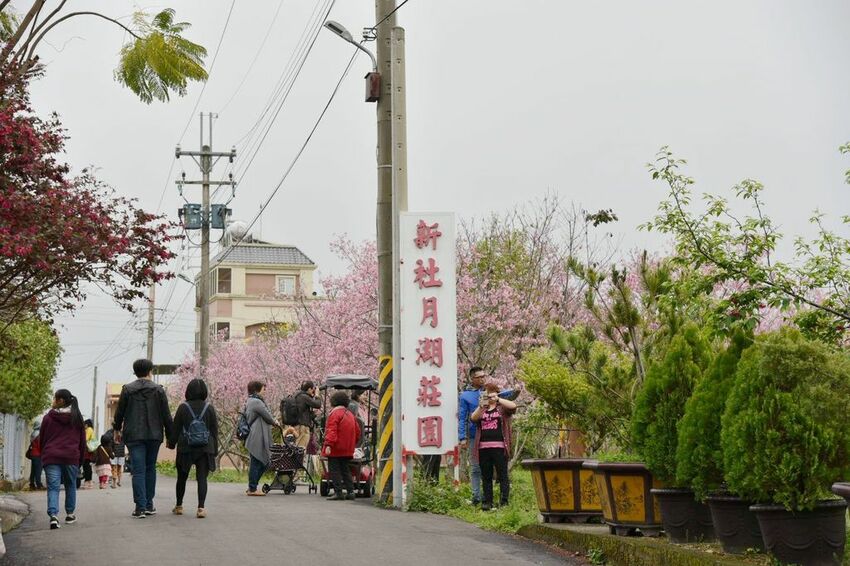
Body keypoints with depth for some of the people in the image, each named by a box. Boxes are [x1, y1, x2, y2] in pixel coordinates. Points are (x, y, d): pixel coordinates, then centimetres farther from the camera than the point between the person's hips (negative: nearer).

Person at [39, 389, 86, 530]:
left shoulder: (48, 418, 1)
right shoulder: (77, 418, 8)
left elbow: (42, 439, 8)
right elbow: (82, 441, 11)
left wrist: (44, 455, 21)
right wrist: (80, 460, 17)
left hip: (51, 457, -2)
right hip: (71, 457, 2)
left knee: (53, 487, -3)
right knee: (70, 485, 19)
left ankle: (53, 515, -21)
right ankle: (70, 514, 25)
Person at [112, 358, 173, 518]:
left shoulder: (127, 389, 0)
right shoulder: (158, 390, 1)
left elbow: (119, 412, 5)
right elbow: (166, 415, 0)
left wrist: (117, 430, 21)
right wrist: (169, 434, 8)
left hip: (134, 436, -1)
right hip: (154, 435, 1)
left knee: (138, 471, -3)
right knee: (150, 469, 14)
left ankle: (140, 507, -10)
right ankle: (149, 505, 15)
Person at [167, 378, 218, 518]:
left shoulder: (183, 407, -4)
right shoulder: (209, 408, 0)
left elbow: (175, 428, 1)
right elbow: (214, 430, 4)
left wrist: (171, 443, 15)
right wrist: (214, 451, 10)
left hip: (185, 448, 0)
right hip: (205, 449, 0)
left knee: (182, 478, 14)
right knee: (202, 478, -1)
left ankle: (179, 506, 24)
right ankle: (201, 507, -13)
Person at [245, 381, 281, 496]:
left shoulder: (249, 402, 19)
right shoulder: (256, 402, -14)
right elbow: (267, 416, -8)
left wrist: (273, 422, 18)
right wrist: (275, 423, 11)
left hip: (254, 438, 11)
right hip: (257, 438, -11)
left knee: (263, 463, 14)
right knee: (256, 463, -4)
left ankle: (252, 487, 19)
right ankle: (252, 489, 1)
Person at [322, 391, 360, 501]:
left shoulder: (335, 413, -9)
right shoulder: (350, 414, 16)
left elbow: (331, 431, -20)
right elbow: (357, 431, 20)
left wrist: (328, 445, -25)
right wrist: (353, 444, 29)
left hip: (336, 449, -8)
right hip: (348, 450, 8)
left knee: (334, 470, -4)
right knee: (345, 470, 13)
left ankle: (338, 492, -9)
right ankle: (350, 491, 9)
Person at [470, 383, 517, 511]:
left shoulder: (502, 408, 8)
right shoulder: (481, 409, 18)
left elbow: (513, 406, -12)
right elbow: (473, 418, -1)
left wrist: (498, 399, -17)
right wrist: (481, 406, -16)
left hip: (499, 447, -4)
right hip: (483, 447, 4)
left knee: (502, 475, -3)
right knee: (486, 477, 6)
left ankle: (504, 502, -1)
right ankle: (487, 502, 10)